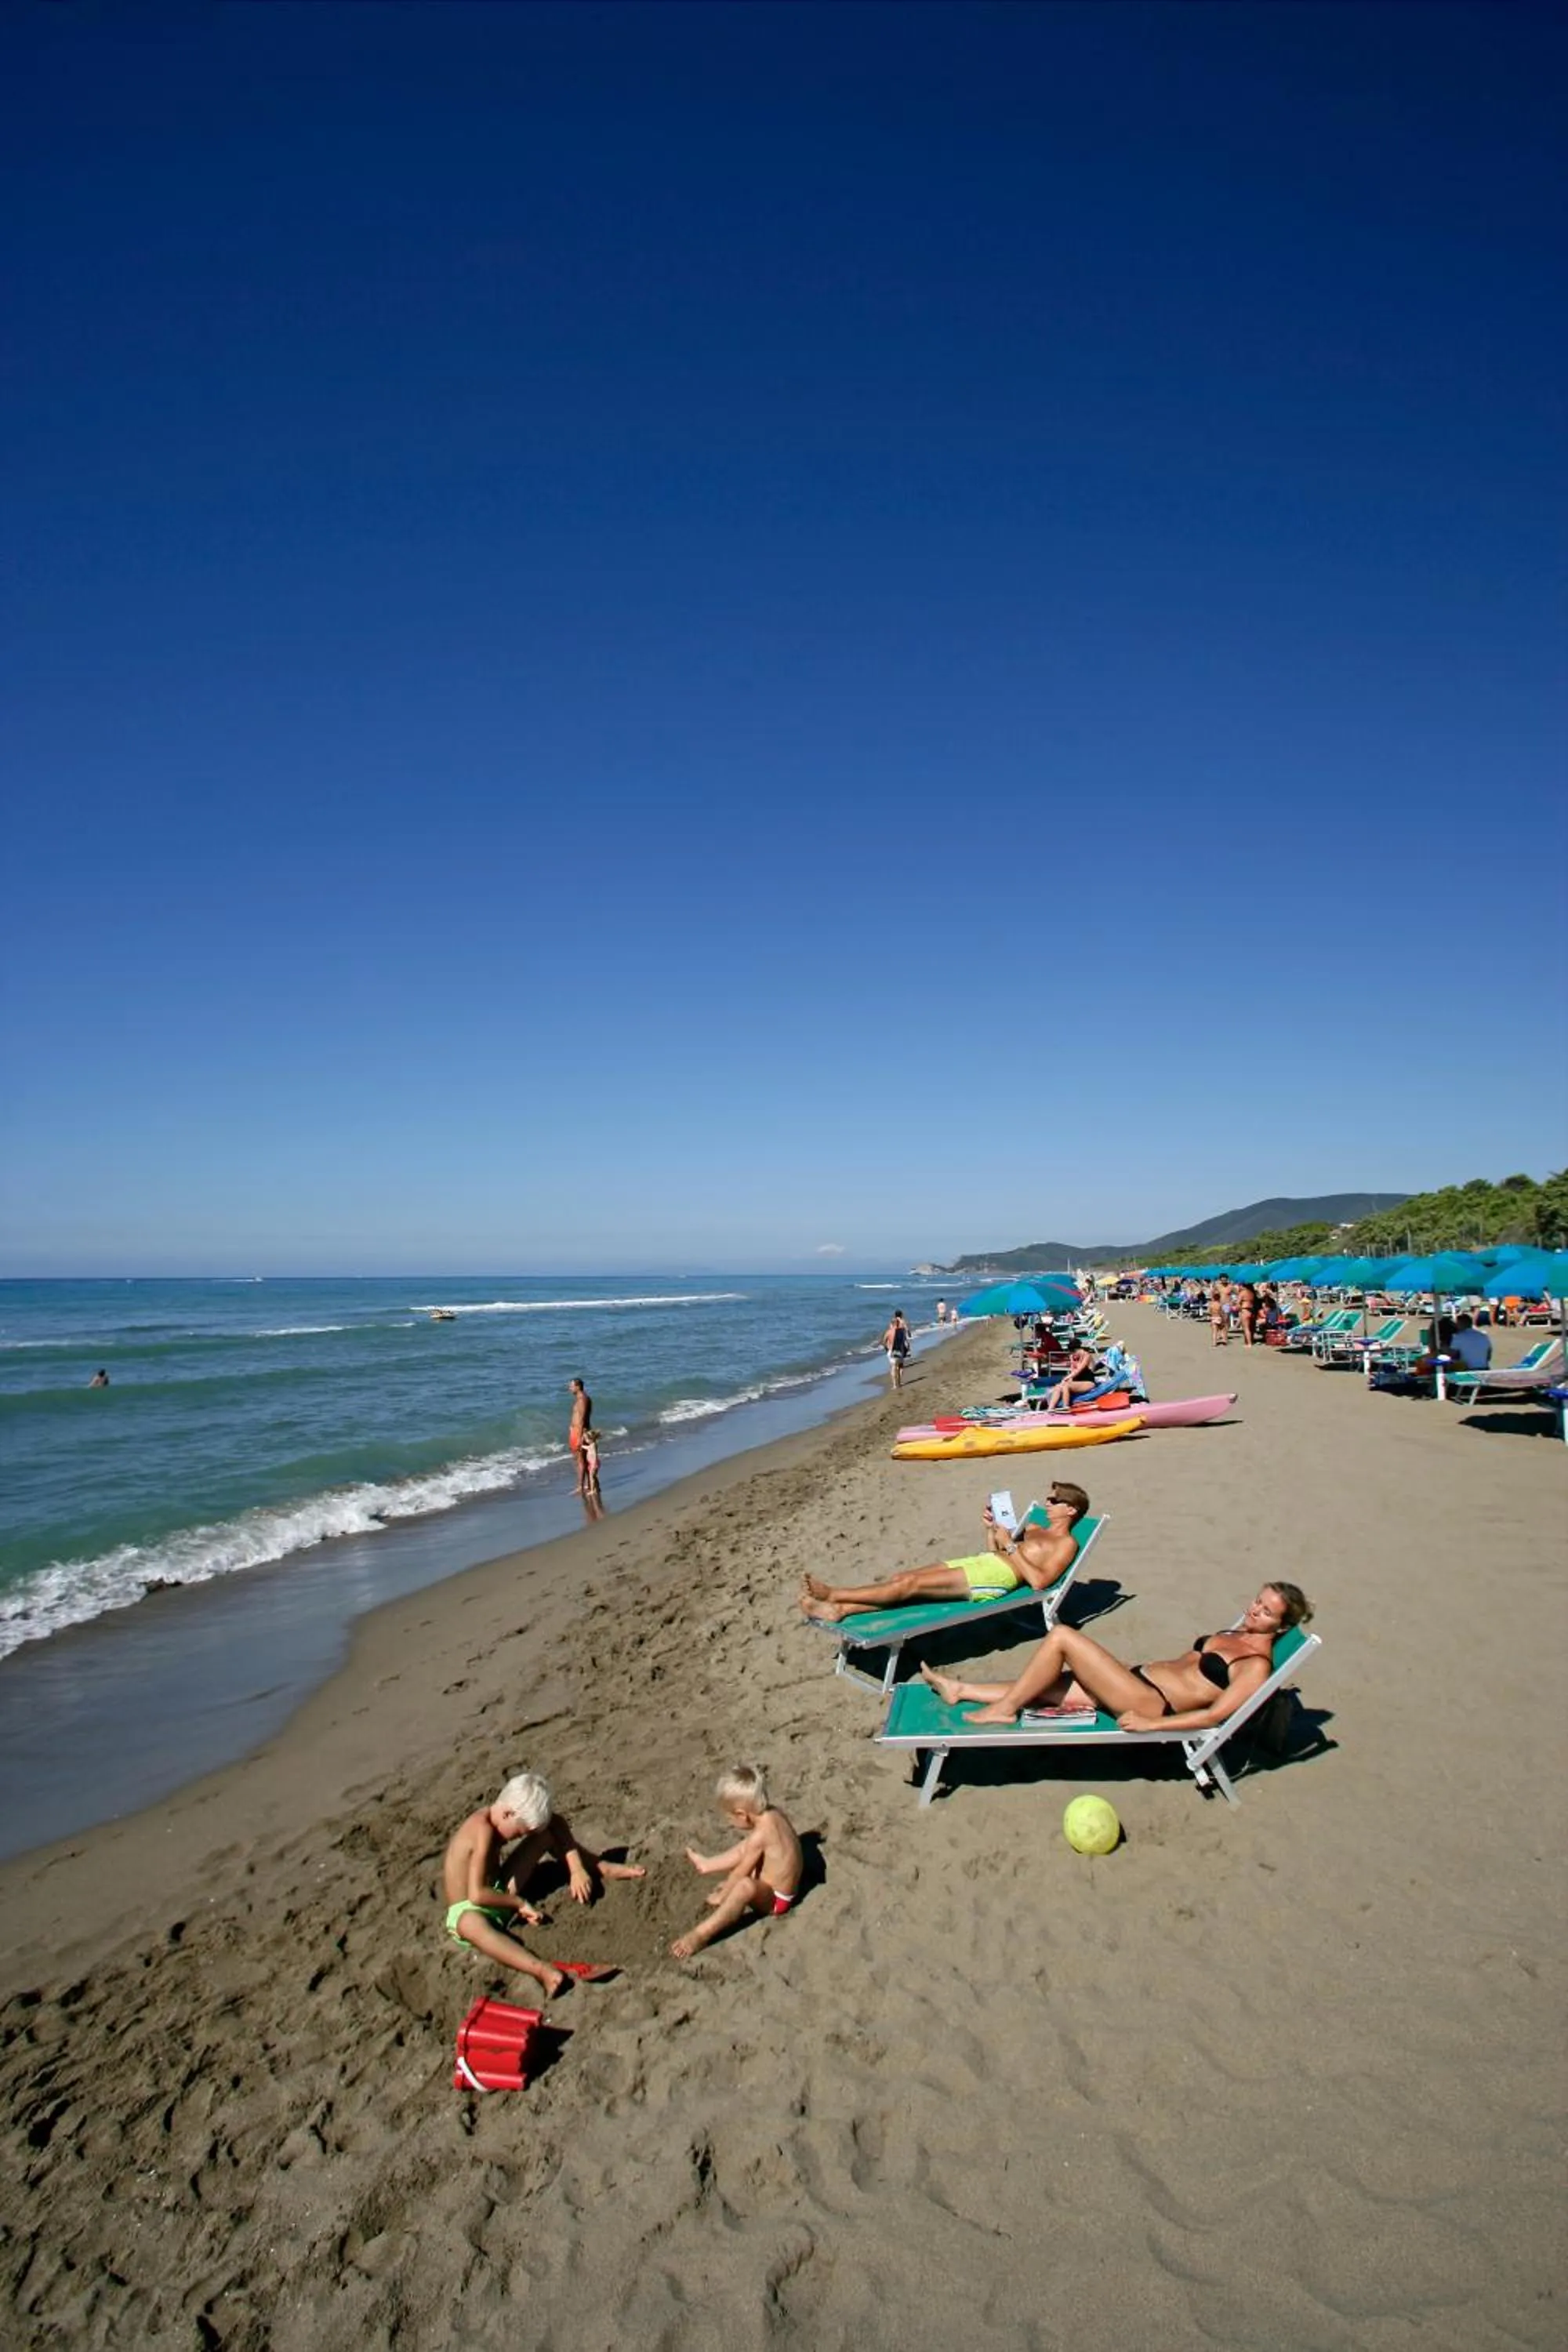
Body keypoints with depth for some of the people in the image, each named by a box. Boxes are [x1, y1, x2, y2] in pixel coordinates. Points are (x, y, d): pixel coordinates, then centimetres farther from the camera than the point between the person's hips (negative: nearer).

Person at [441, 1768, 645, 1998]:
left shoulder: (502, 1815, -8)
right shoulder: (484, 1830, -31)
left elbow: (557, 1821, -2)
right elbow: (477, 1895, -38)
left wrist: (576, 1869, -13)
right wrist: (519, 1903, -24)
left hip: (499, 1892, 9)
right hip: (470, 1909, -9)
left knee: (550, 1831, 0)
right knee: (470, 1925, -48)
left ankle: (605, 1869, 6)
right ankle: (542, 1971, -66)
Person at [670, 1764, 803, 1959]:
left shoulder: (760, 1835, -31)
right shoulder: (772, 1813, -8)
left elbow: (741, 1873, -19)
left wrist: (721, 1895, -4)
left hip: (776, 1900, -10)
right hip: (778, 1886, 10)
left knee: (746, 1885, -40)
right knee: (744, 1849, 27)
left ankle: (701, 1934, -40)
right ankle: (706, 1865, 42)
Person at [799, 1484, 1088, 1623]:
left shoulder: (1066, 1543, 3)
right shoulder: (1034, 1529, 28)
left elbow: (1039, 1581, -13)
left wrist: (1011, 1546, -12)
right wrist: (992, 1528, 14)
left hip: (998, 1575, -9)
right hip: (980, 1564, 9)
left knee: (910, 1584, -19)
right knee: (903, 1578, -10)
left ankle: (834, 1594, -21)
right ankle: (841, 1610, -20)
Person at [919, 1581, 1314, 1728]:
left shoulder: (1257, 1665, -10)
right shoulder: (1234, 1636, 17)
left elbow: (1214, 1715, -19)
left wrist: (1151, 1724, -21)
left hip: (1149, 1702, -9)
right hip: (1140, 1679, 9)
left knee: (1061, 1635, -16)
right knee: (1043, 1687, 7)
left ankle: (1004, 1710, -4)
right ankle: (959, 1690, 20)